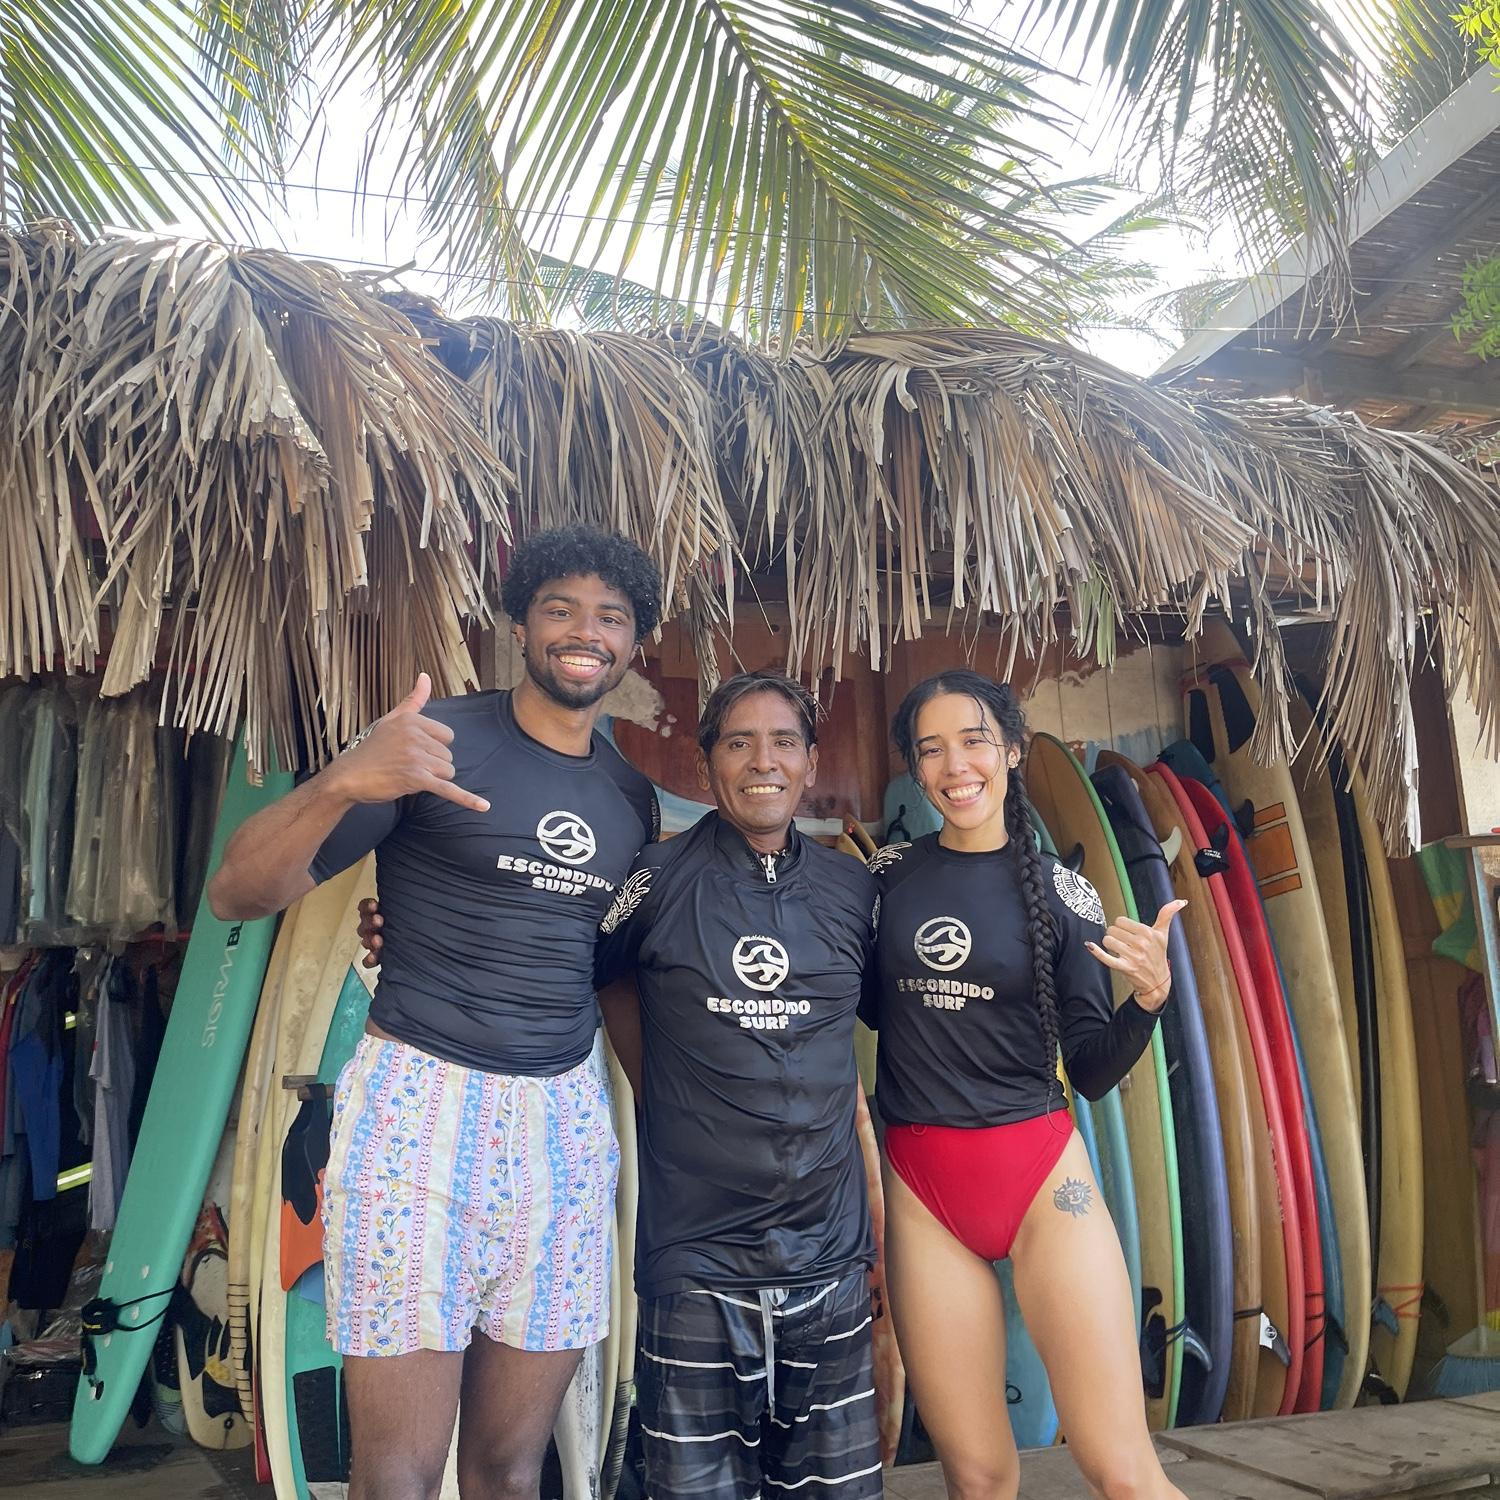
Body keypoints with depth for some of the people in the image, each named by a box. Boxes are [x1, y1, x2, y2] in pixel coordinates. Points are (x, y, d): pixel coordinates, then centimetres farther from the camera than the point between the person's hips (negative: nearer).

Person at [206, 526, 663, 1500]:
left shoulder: (632, 797, 11)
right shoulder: (440, 743, -5)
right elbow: (238, 894, -10)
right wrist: (343, 783, -28)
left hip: (568, 1124, 5)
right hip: (421, 1101, -4)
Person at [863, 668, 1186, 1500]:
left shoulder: (1060, 891, -1)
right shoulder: (889, 873, 3)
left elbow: (1094, 1073, 0)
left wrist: (1149, 996, -18)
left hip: (1043, 1178, -1)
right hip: (920, 1191, 1)